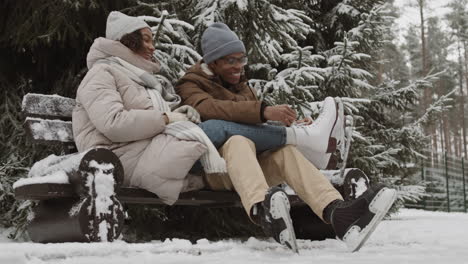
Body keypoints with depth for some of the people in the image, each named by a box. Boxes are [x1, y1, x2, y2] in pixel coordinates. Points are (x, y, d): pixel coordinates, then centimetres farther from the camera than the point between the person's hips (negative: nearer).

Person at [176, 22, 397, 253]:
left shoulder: (241, 86, 25)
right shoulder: (190, 85, 3)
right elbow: (208, 109, -20)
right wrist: (264, 111, -33)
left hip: (253, 164, 5)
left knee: (284, 151, -26)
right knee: (239, 141, -36)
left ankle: (337, 212, -53)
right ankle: (262, 209, -68)